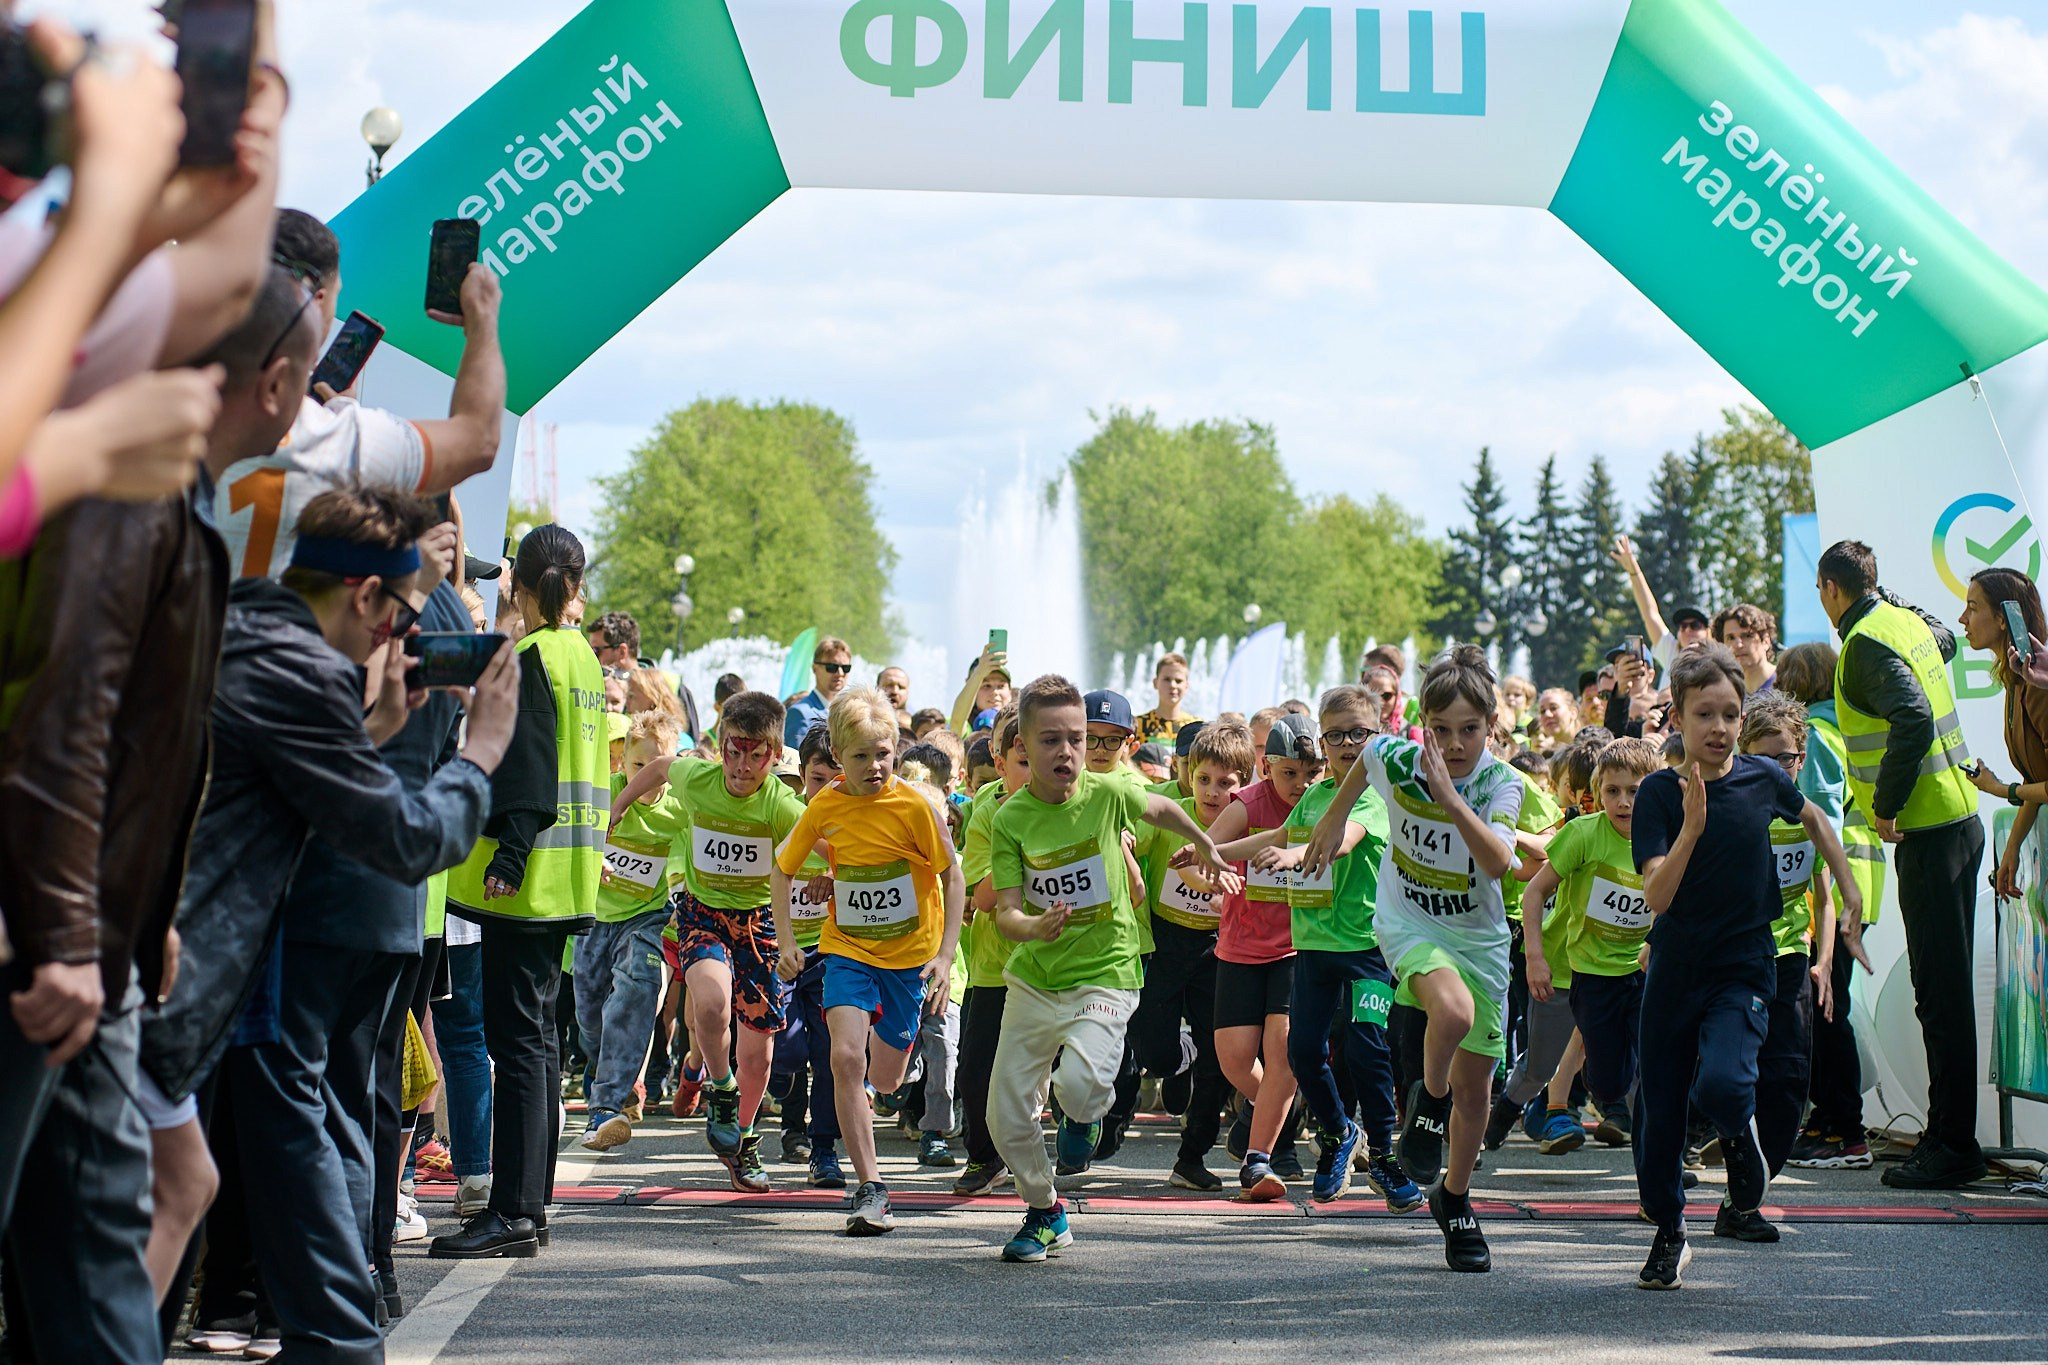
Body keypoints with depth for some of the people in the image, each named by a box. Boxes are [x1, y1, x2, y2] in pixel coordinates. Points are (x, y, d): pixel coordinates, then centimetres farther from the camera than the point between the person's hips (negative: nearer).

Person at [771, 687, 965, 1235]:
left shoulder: (915, 805, -15)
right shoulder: (825, 806, -8)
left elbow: (953, 878, -7)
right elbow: (781, 869, 7)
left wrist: (946, 956, -13)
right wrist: (786, 941, 0)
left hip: (911, 954, -1)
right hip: (848, 948, 1)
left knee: (884, 1080, 9)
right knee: (845, 1057, -21)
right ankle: (870, 1189, -15)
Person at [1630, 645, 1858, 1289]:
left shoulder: (1763, 778, -3)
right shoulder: (1659, 793, -10)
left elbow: (1813, 819, 21)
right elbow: (1656, 897, -19)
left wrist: (1849, 890, 21)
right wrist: (1692, 825, -30)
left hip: (1743, 967, 0)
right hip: (1674, 967, 1)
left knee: (1721, 1085, -24)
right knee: (1659, 1109, 6)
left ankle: (1745, 1159, 9)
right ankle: (1668, 1235, 25)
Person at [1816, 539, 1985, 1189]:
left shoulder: (1867, 643, -14)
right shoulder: (1907, 621, 12)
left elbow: (1913, 719, -29)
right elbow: (1944, 640, 38)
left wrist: (1886, 804, -19)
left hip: (1928, 834, -9)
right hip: (1957, 819, 9)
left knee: (1940, 994, -7)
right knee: (1946, 989, 12)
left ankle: (1952, 1147, -5)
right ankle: (1949, 1136, 17)